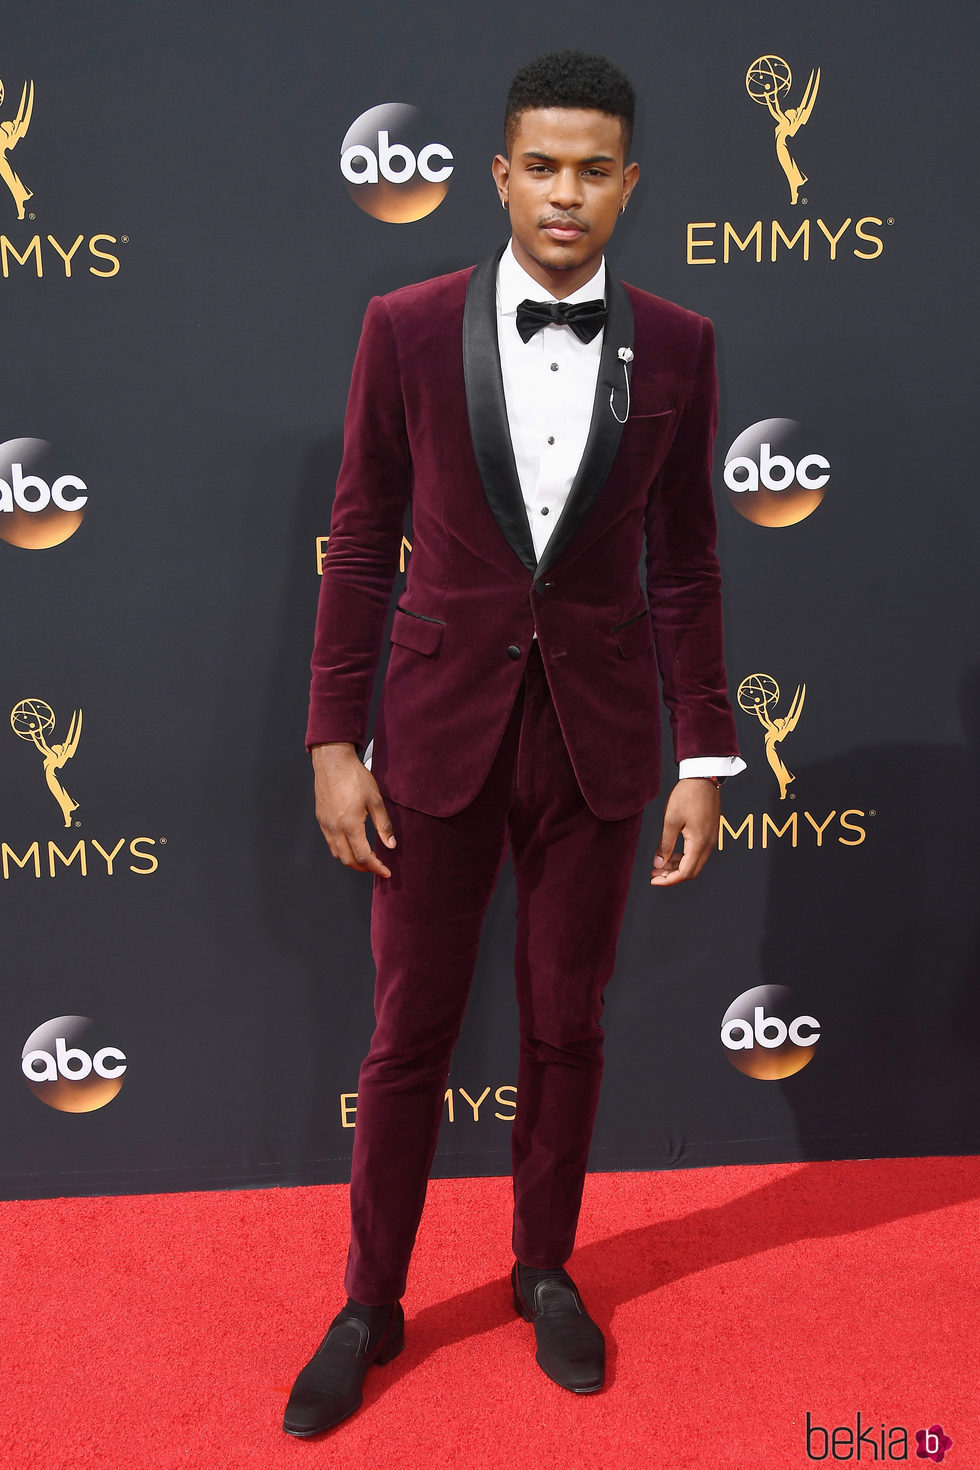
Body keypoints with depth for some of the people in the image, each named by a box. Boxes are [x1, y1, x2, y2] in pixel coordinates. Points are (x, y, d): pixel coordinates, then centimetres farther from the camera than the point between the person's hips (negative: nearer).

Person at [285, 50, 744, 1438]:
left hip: (599, 734, 1)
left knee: (566, 1026, 14)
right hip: (440, 725, -1)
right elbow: (360, 544, -1)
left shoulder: (676, 348, 0)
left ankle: (546, 1267, 37)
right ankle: (372, 1301, 29)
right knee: (408, 1033, 8)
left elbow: (686, 565, 3)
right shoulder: (408, 328, -4)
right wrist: (334, 742, -3)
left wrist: (704, 759, 1)